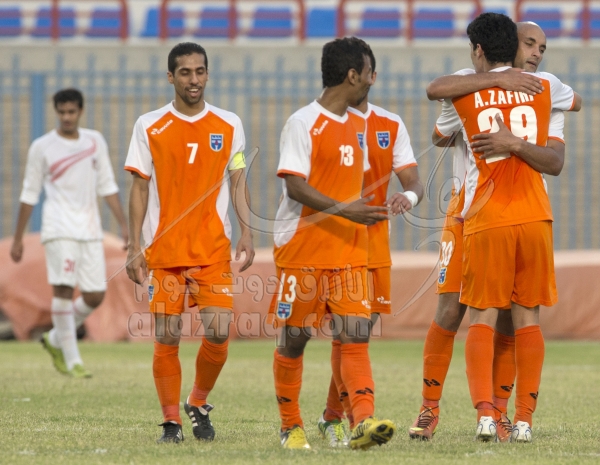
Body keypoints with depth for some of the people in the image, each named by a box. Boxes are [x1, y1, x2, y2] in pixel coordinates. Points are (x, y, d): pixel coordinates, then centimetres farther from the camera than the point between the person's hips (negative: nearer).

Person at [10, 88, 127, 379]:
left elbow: (107, 187, 14)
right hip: (59, 228, -4)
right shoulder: (41, 147, 1)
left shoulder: (95, 142, 10)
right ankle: (72, 361, -11)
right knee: (63, 289, -15)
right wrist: (18, 239, 6)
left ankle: (55, 340, 24)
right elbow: (29, 194, 6)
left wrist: (124, 226, 7)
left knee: (95, 296, 1)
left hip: (90, 229, 4)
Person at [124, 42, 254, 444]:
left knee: (219, 332, -10)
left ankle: (199, 404, 14)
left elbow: (238, 184, 9)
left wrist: (247, 234, -4)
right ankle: (172, 421, 8)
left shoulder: (229, 125, 6)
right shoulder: (150, 126, 3)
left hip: (214, 249, 1)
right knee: (167, 338, -3)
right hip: (163, 250, 0)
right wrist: (134, 248, -1)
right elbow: (140, 188, 5)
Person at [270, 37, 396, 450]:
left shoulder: (357, 126, 15)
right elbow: (295, 186, -18)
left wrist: (369, 210, 13)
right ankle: (291, 427, 17)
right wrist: (343, 210, -26)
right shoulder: (303, 123, -9)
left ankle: (364, 421, -23)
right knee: (294, 339, 3)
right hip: (302, 252, -6)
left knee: (356, 336, -10)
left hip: (349, 255, 6)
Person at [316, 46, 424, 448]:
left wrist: (410, 195, -19)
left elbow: (414, 181, 4)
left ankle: (332, 417, 20)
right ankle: (358, 421, -15)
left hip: (375, 241, 4)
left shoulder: (391, 126, 9)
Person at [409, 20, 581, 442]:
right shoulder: (475, 81, -1)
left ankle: (499, 412, 10)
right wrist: (500, 78, -30)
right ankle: (430, 408, 5)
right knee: (451, 312, -6)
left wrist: (515, 144, -32)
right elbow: (435, 90, -25)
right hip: (467, 213, -2)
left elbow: (555, 162, -14)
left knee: (510, 318, -1)